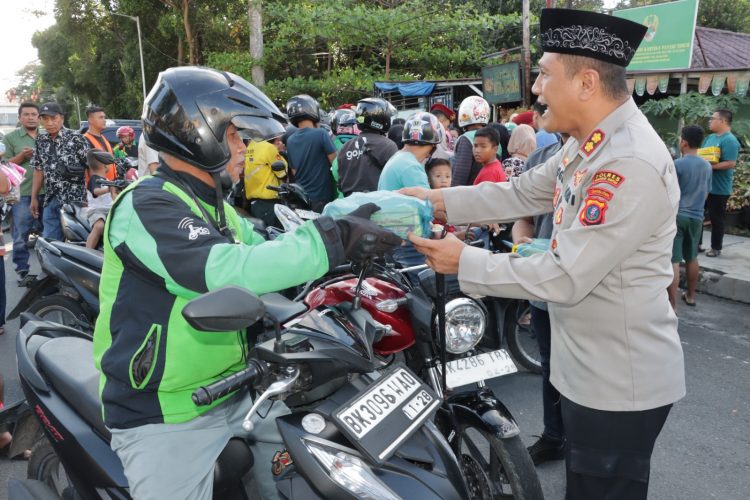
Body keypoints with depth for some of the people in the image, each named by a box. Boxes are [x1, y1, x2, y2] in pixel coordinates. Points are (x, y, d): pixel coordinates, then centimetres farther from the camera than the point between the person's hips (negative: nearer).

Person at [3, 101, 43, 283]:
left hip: (47, 193, 3)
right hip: (22, 194, -3)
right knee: (21, 236, -2)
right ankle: (22, 270, 7)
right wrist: (21, 156, -16)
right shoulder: (10, 138, 3)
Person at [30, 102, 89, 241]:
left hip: (74, 200, -5)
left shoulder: (76, 138, -6)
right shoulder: (41, 141, 11)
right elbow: (39, 170, 15)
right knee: (50, 242, 9)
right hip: (50, 201, 6)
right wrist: (34, 198, 13)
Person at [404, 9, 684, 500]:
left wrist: (465, 262, -20)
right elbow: (520, 193, 10)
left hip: (620, 383, -9)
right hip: (592, 369, 9)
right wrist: (438, 200, 2)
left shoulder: (631, 165, -28)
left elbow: (565, 278, -28)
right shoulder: (590, 144, 3)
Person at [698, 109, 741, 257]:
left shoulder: (729, 140, -16)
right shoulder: (710, 137, 11)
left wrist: (709, 166, -27)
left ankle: (716, 248, 15)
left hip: (718, 188, -8)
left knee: (716, 219, 2)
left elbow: (731, 163, -24)